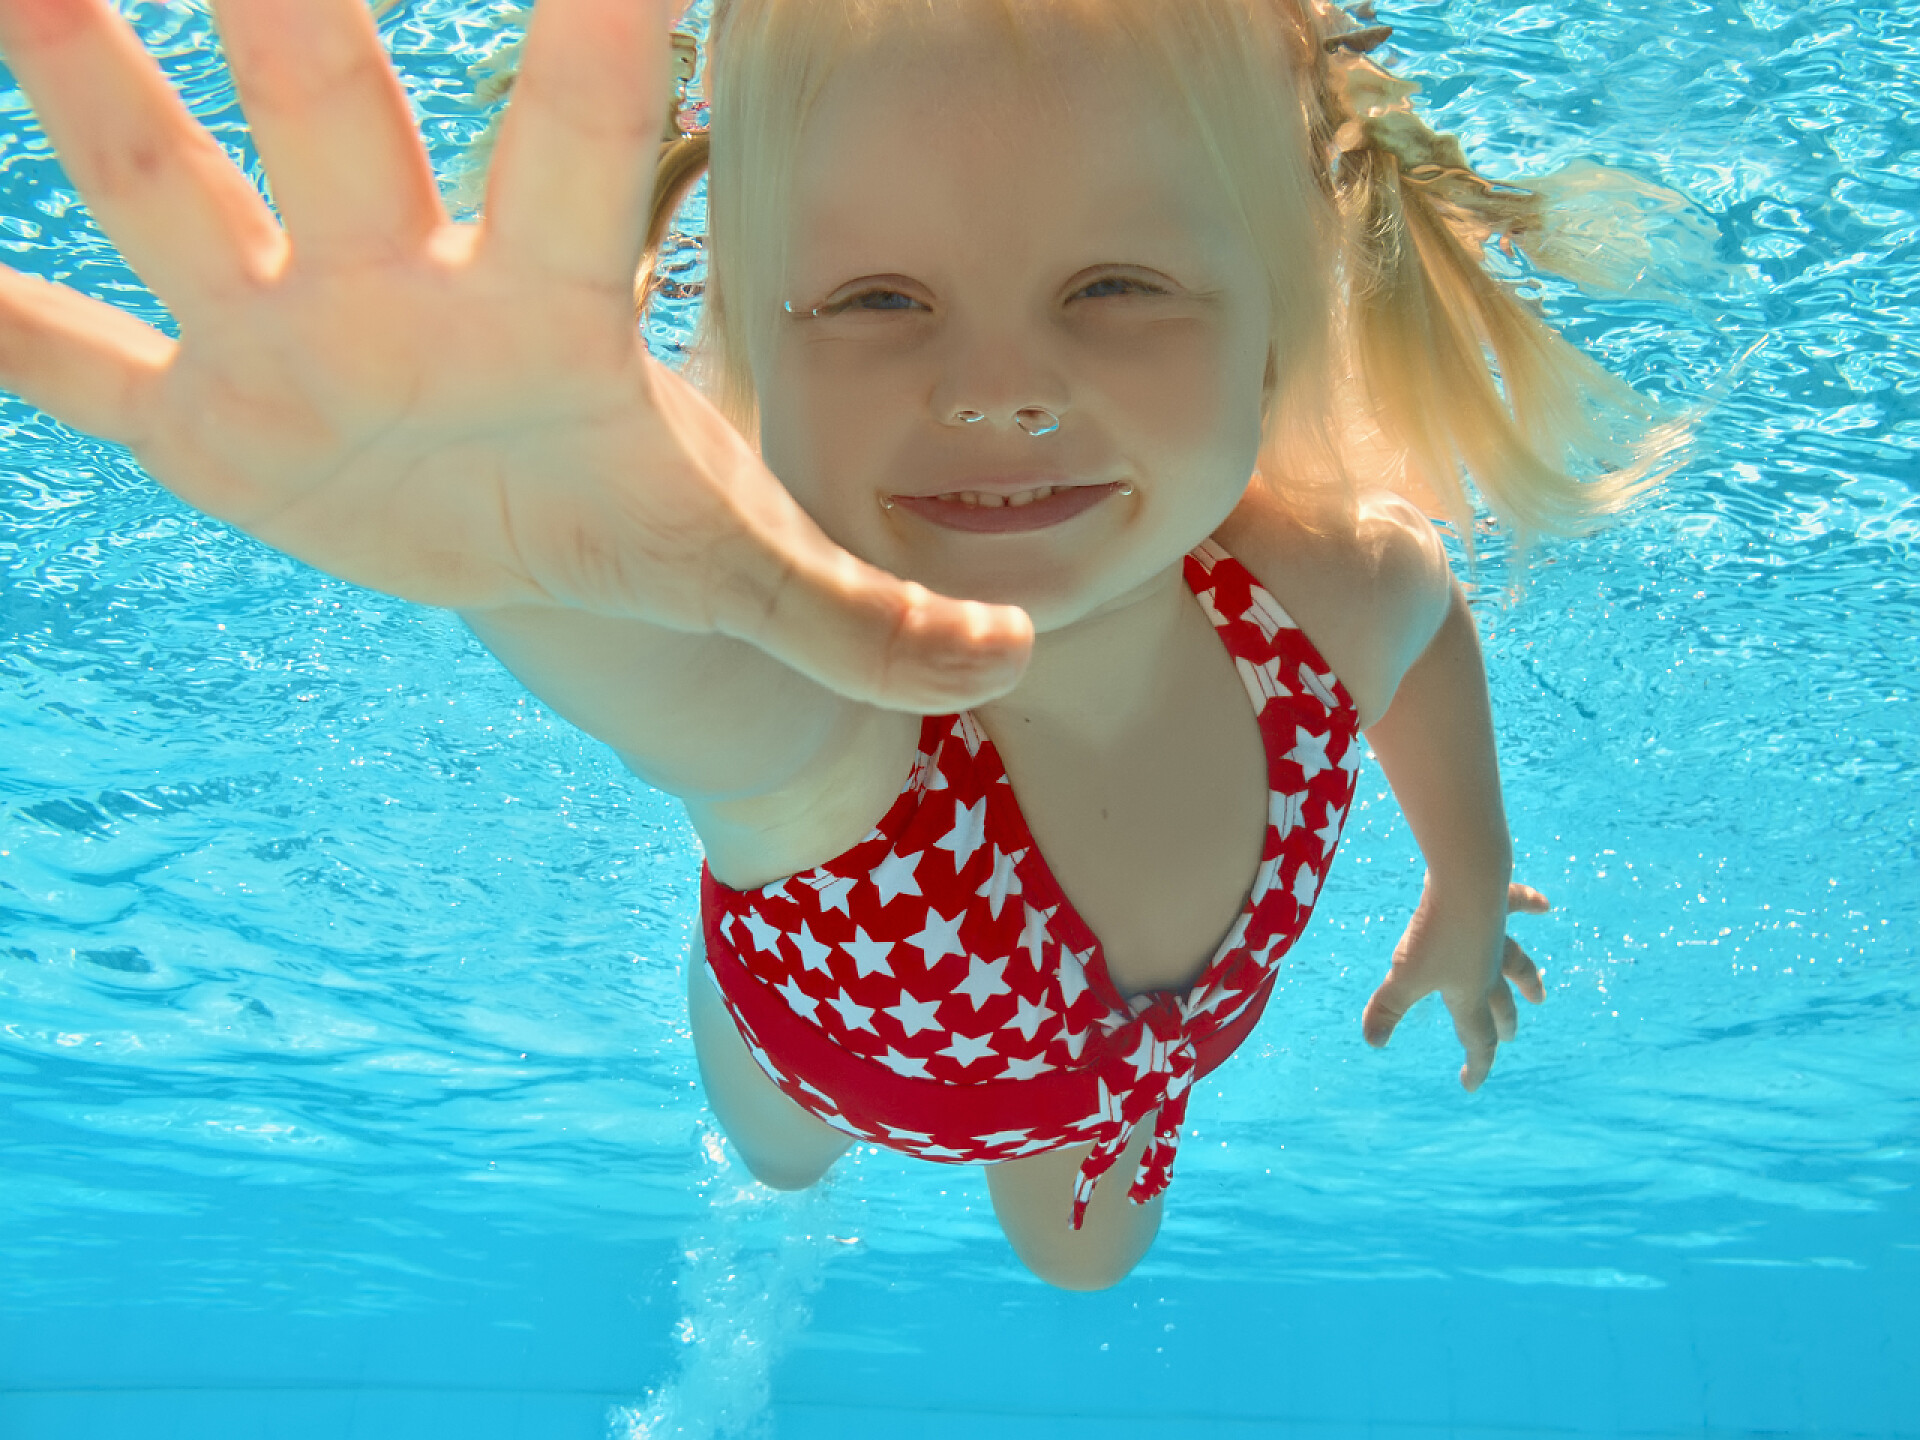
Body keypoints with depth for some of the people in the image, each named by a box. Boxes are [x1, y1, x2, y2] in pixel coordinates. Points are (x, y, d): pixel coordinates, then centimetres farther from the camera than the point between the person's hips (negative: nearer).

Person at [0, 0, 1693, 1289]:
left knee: (1083, 1253, 34)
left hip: (1119, 1060, 2)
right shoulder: (774, 698, -51)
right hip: (825, 1019, -2)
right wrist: (536, 524, -103)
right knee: (780, 1161, 35)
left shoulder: (1344, 579, -37)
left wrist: (1471, 888, 6)